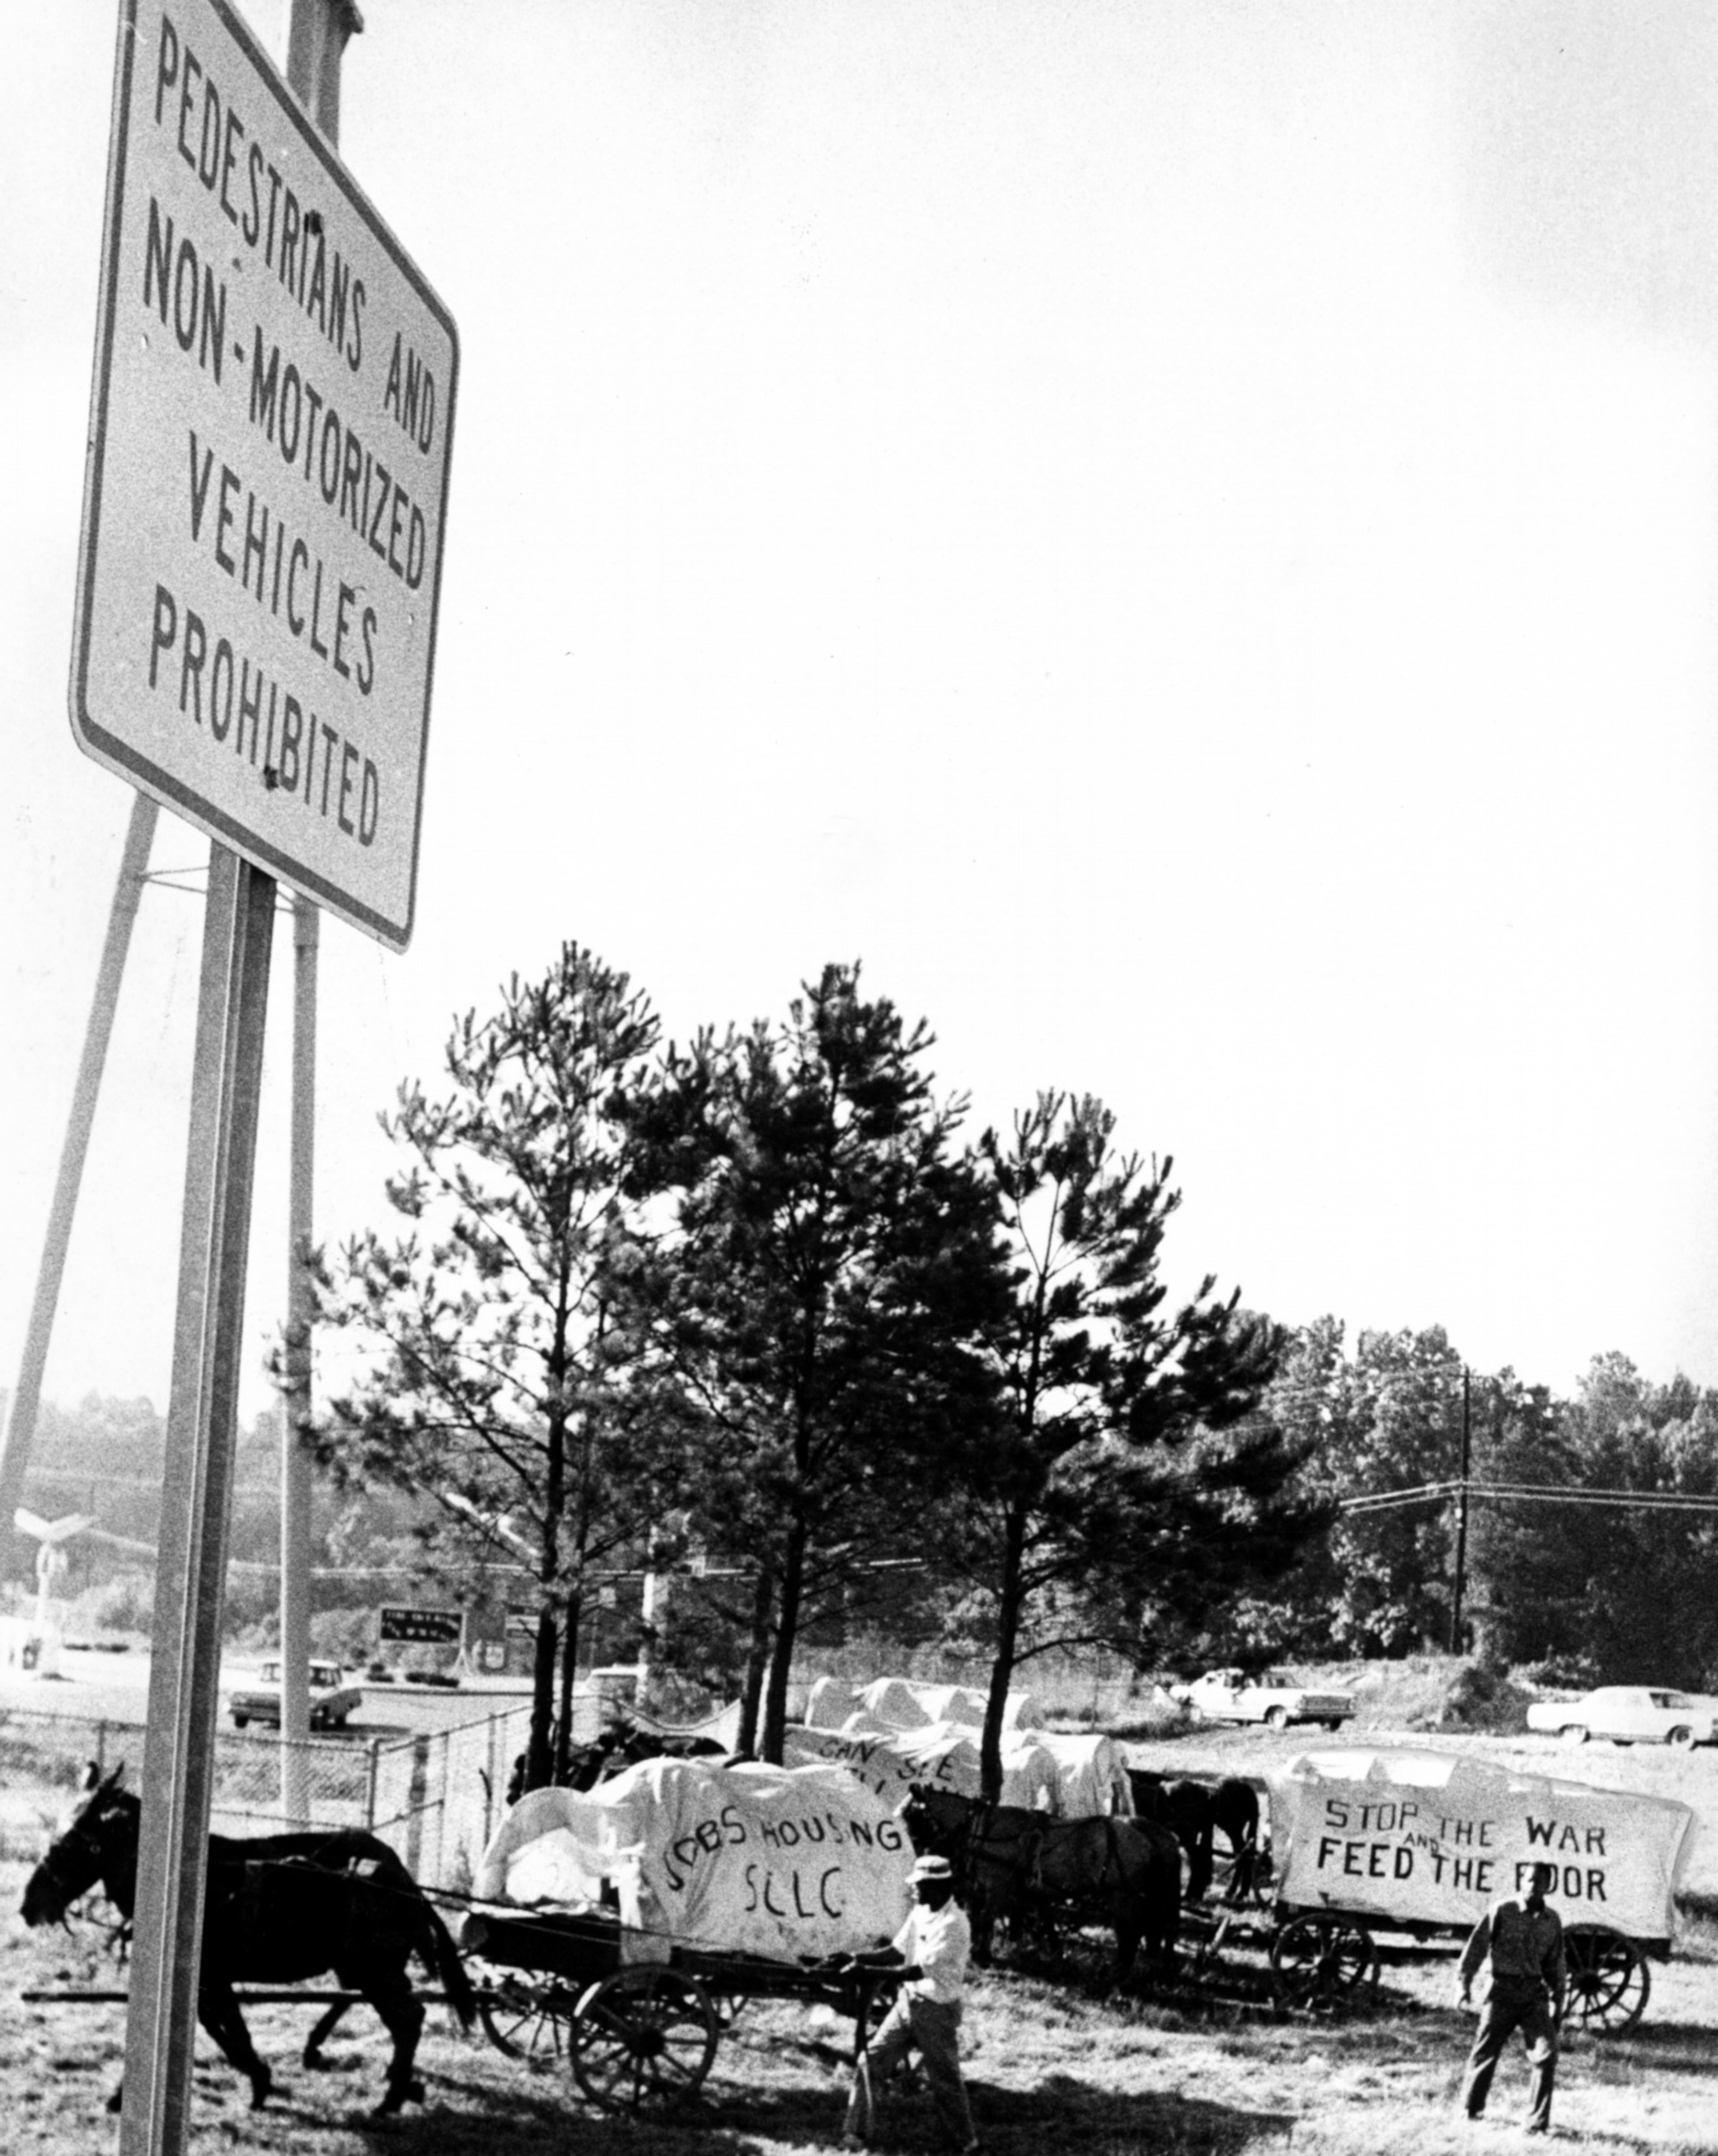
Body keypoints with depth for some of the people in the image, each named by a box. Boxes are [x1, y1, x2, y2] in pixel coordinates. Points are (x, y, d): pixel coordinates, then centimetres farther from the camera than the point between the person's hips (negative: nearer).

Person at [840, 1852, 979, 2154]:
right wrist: (862, 1958, -9)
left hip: (938, 2010, -7)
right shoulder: (920, 1913, 3)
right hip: (909, 2001, 7)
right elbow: (899, 1951, 7)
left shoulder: (954, 1924, -22)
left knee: (945, 2081, 5)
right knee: (870, 2062, 2)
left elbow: (922, 1970, -25)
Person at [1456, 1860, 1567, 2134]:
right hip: (1502, 1990, -3)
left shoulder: (1552, 1920, 6)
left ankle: (1538, 2122, -3)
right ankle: (1471, 2109, 29)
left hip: (1534, 1993, 3)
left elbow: (1556, 1965, 15)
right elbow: (1477, 1945, -3)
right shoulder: (1502, 1910, -6)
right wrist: (1465, 1982, -6)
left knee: (1547, 2054, -10)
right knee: (1486, 2052, 7)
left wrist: (1558, 2002, 15)